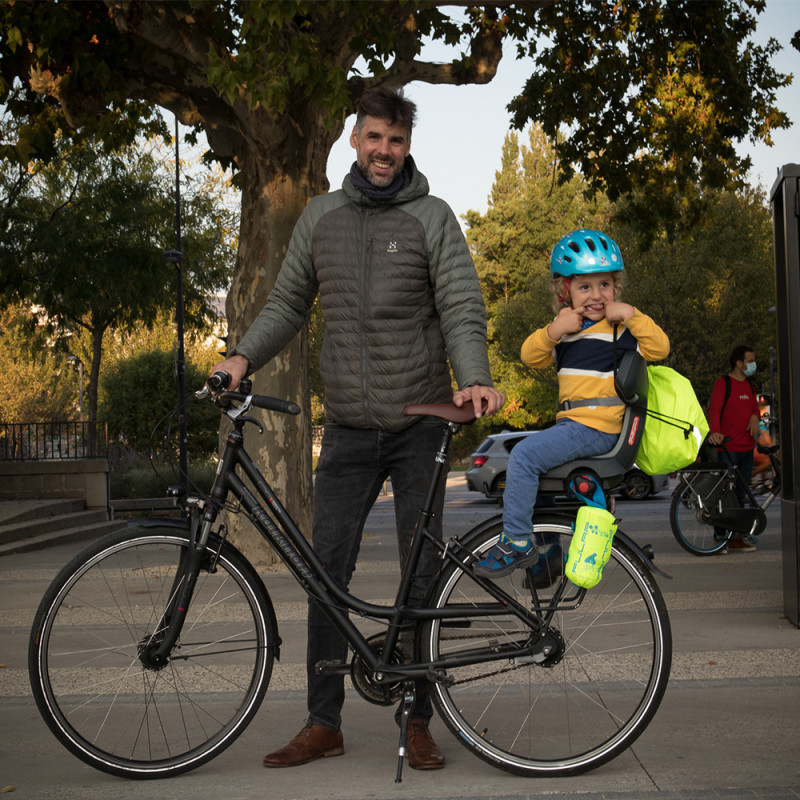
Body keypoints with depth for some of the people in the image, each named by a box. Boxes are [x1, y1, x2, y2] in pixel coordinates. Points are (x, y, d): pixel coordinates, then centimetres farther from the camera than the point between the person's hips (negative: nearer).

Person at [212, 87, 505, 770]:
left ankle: (418, 721, 18)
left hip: (421, 425, -2)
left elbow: (462, 306, -8)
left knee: (422, 574, 5)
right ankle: (323, 723, 14)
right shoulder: (321, 216, 10)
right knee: (328, 572, 2)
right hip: (347, 426, 3)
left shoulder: (432, 217, 0)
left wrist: (474, 378, -26)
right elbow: (289, 302, 14)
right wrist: (243, 357, -2)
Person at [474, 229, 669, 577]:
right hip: (571, 423, 9)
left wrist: (632, 314, -20)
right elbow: (531, 356, 7)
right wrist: (554, 330, -10)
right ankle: (547, 549, 26)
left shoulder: (619, 327, -2)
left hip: (599, 426, -9)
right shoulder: (568, 326, 17)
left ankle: (516, 542, -15)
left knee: (524, 455, -21)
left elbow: (659, 347, -13)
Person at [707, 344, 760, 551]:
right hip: (728, 447, -8)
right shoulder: (723, 383, -7)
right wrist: (715, 432, -36)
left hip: (747, 448, 8)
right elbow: (714, 410, -18)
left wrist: (754, 416, -2)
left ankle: (738, 534, 18)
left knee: (741, 494, 11)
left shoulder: (749, 385, 18)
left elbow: (754, 406, 24)